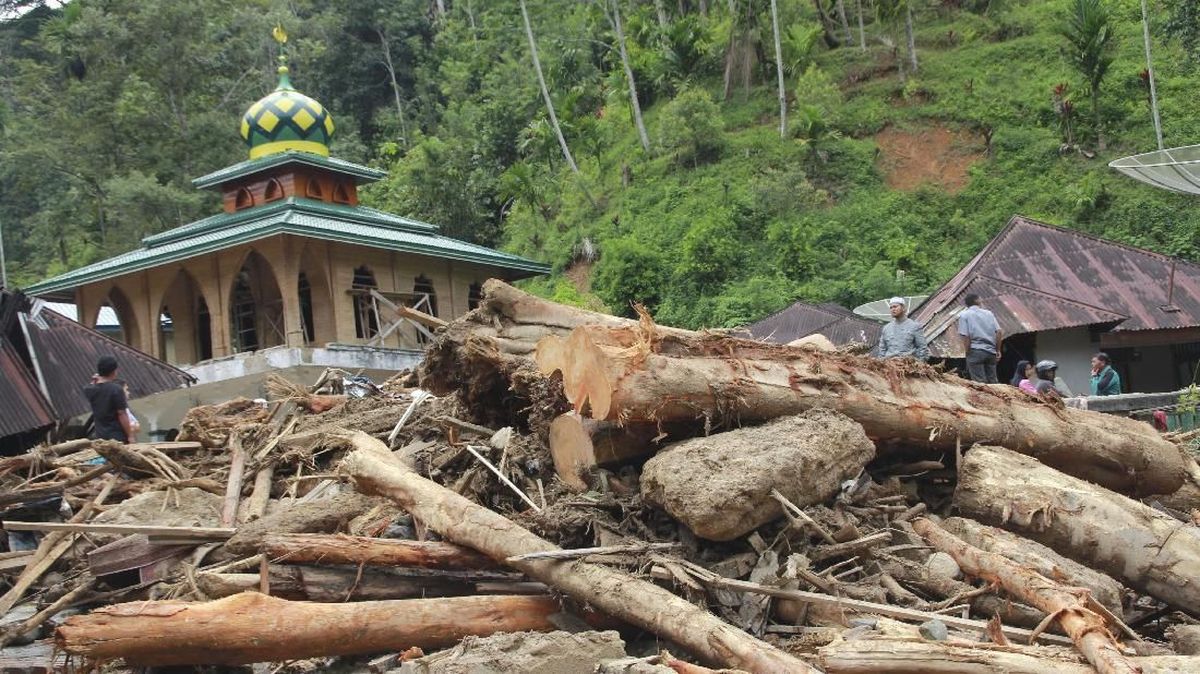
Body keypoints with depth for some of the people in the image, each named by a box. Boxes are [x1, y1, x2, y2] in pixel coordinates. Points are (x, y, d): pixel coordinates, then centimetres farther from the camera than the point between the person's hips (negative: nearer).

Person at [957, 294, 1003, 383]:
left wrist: (967, 352, -2)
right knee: (992, 381, 9)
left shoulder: (964, 315, 0)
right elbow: (999, 332, 4)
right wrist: (998, 350, 10)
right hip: (991, 351, 4)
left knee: (980, 382, -5)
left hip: (975, 351, -4)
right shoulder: (989, 313, 12)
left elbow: (966, 336, -10)